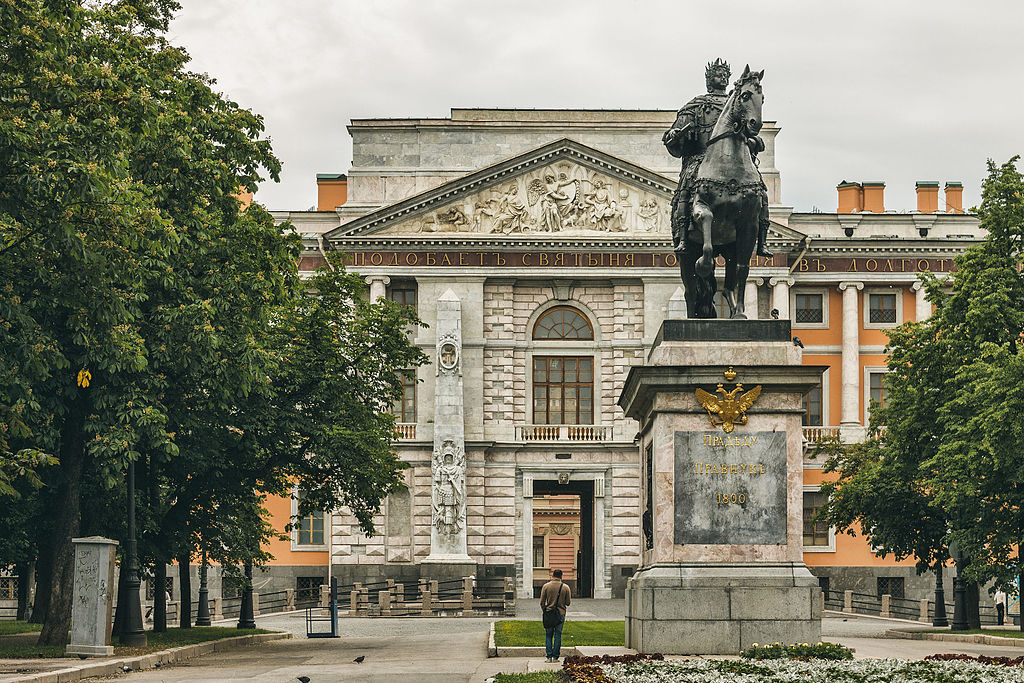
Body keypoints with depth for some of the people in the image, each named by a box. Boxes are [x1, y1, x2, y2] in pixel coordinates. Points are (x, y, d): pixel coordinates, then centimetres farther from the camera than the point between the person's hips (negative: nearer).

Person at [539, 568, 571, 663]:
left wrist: (544, 611, 11)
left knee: (548, 635, 8)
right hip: (561, 614, 0)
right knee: (558, 635, 5)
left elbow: (542, 602, -2)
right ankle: (555, 656, 4)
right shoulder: (565, 588, -3)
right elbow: (568, 603, -1)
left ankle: (549, 656, 2)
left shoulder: (546, 586, -3)